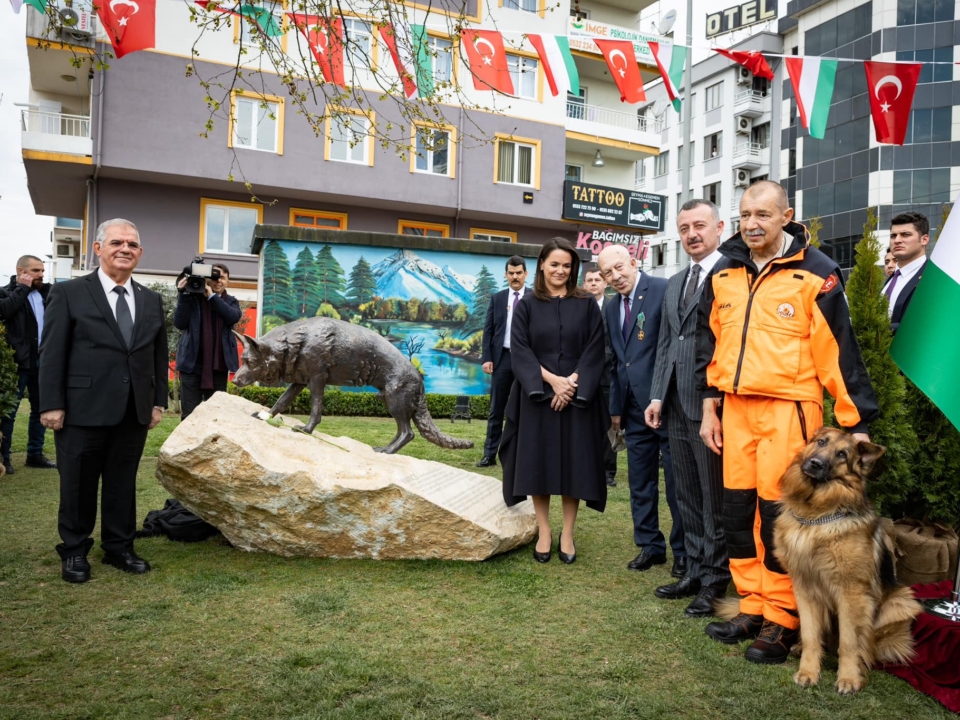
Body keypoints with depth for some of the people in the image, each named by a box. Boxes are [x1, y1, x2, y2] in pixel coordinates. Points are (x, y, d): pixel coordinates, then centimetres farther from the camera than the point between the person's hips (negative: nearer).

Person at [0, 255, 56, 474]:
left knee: (41, 409, 10)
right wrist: (23, 288, -13)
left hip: (42, 361, 6)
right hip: (18, 362, -5)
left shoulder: (45, 293, 12)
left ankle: (35, 454, 20)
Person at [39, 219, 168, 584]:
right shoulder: (69, 293, -2)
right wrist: (51, 404, -9)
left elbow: (159, 354, 12)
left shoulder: (151, 300, 10)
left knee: (123, 483, 12)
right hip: (83, 410, -3)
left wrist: (158, 401, 8)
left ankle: (119, 547, 26)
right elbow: (52, 353, -4)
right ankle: (74, 551, 25)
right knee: (78, 484, 9)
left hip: (134, 413, 4)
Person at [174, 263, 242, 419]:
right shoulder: (193, 297, 5)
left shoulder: (231, 302, 12)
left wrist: (212, 296, -12)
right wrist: (183, 294, -12)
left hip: (218, 365, 2)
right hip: (192, 363, -2)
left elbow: (234, 317, -10)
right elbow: (179, 323, -5)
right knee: (189, 414, -1)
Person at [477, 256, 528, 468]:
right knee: (496, 409, 5)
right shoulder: (496, 298, 9)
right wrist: (486, 357, -4)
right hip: (502, 357, 2)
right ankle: (490, 454, 10)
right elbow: (488, 330, 6)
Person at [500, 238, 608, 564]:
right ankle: (544, 532, 13)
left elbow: (595, 351, 0)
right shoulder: (526, 305, 4)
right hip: (537, 395, 0)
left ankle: (567, 533, 13)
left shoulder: (587, 305, 5)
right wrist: (550, 379, -15)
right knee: (539, 462, 2)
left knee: (573, 463, 2)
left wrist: (573, 382, -14)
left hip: (577, 395, 0)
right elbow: (519, 351, -3)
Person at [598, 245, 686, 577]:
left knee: (676, 481, 4)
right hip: (634, 408, 7)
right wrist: (615, 407, 15)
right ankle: (650, 545, 26)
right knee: (640, 481, 13)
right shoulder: (612, 308, 14)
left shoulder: (663, 290, -9)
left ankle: (684, 550, 18)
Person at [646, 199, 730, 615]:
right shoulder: (674, 284, 18)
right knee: (688, 497, 15)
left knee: (715, 499, 3)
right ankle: (695, 572, 27)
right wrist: (657, 395, 12)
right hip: (677, 406, 8)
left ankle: (715, 581, 16)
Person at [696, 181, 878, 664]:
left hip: (789, 408, -5)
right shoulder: (723, 273, 10)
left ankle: (781, 620, 15)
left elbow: (839, 350, -7)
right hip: (736, 408, 5)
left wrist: (857, 423, -7)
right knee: (738, 510, 10)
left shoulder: (815, 273, -5)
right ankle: (752, 608, 26)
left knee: (779, 513, -1)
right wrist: (709, 407, 13)